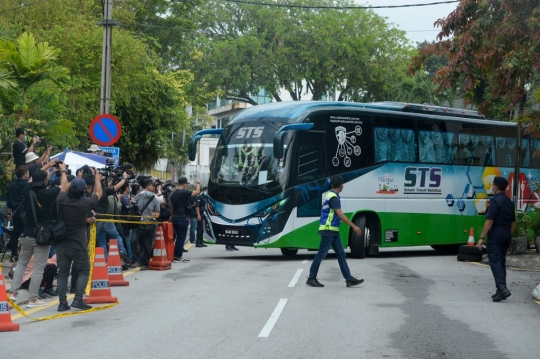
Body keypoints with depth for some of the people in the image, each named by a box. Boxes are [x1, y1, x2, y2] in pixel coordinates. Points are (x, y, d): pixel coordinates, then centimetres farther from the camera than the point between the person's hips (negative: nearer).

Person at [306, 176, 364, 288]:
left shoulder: (331, 195, 14)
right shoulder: (333, 197, -16)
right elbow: (340, 215, -22)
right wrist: (354, 226, -22)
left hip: (333, 231, 10)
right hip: (328, 230, -10)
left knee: (341, 254, 6)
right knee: (321, 254, -3)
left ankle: (349, 279, 6)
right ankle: (311, 278, 5)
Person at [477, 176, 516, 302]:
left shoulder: (495, 201, -13)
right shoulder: (510, 202, 13)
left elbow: (489, 221, -19)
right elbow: (513, 222, 19)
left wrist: (481, 237, -17)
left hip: (495, 235, -8)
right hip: (506, 235, 8)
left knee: (495, 261, -9)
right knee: (501, 261, 14)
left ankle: (502, 288, -23)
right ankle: (501, 290, 14)